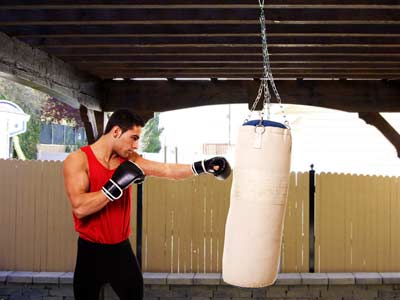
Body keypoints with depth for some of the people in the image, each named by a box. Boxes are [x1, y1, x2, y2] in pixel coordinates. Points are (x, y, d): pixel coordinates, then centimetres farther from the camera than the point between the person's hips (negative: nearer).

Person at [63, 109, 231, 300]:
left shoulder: (130, 159, 2)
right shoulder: (78, 160, -14)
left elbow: (167, 171, 4)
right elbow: (79, 208, -26)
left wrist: (203, 166, -4)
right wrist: (117, 185, -27)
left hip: (121, 248, 5)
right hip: (91, 251, -4)